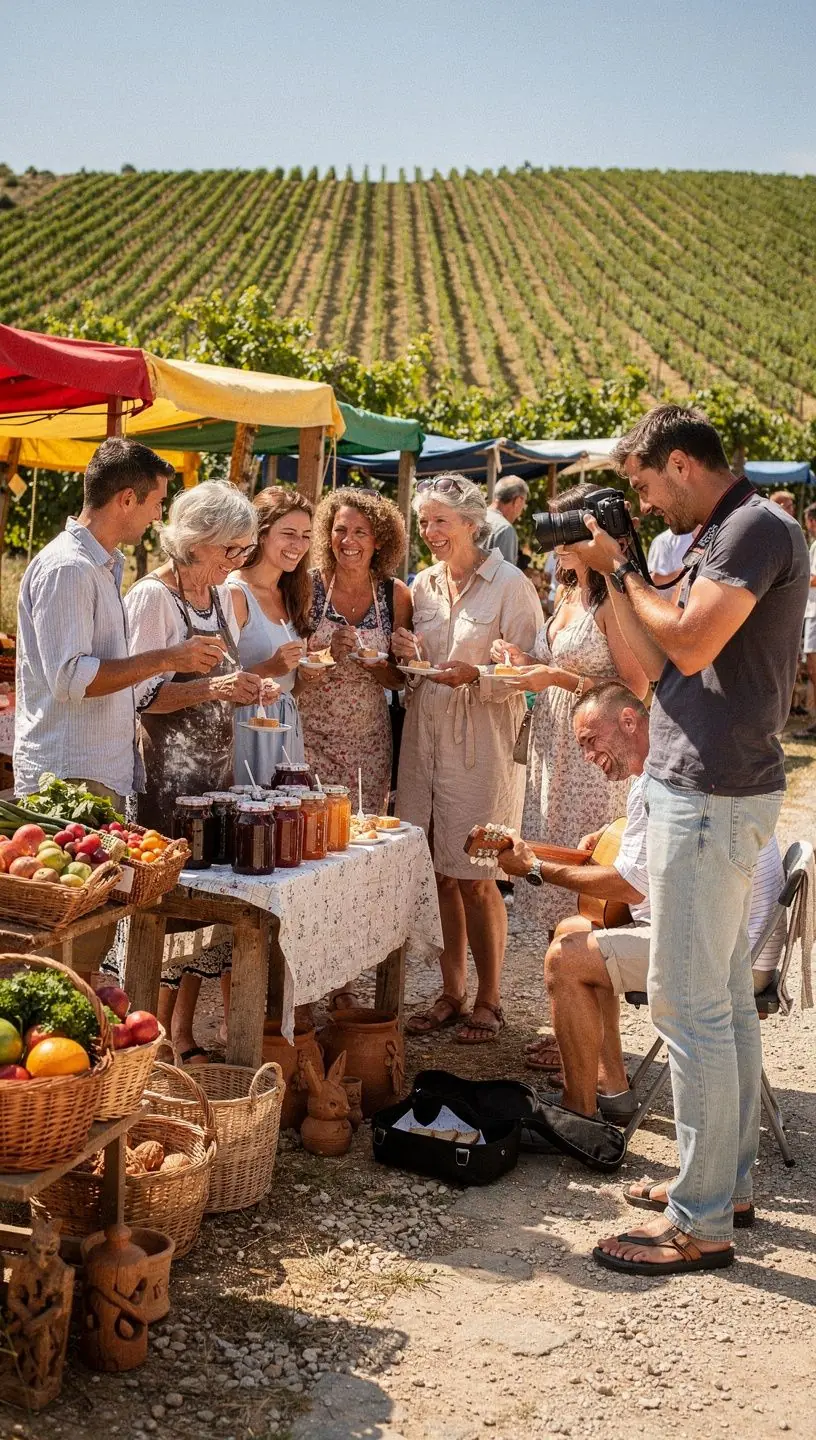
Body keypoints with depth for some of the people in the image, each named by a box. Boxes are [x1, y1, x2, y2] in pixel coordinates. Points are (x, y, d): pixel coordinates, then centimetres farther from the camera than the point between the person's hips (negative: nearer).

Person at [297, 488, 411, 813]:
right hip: (311, 735, -2)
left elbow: (398, 680, 6)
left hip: (369, 742, 2)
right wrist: (328, 652, -20)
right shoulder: (309, 586, -6)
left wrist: (374, 664, -14)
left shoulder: (395, 595, 0)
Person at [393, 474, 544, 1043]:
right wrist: (406, 656, -2)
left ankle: (489, 1000, 14)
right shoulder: (423, 585, 11)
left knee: (475, 878, 0)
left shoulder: (511, 585, -8)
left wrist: (476, 676, -25)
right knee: (443, 875, 10)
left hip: (482, 746, -5)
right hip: (426, 740, 5)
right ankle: (453, 992, 22)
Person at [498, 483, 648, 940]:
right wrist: (527, 661, 5)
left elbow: (636, 688, -18)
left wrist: (557, 678, -20)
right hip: (554, 748, 9)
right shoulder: (571, 595, 14)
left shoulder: (613, 601, -14)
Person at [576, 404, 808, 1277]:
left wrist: (622, 568, -8)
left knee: (689, 1006, -7)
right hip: (704, 788, 10)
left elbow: (690, 645, -22)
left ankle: (700, 1224, -1)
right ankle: (728, 1180, 26)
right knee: (726, 998, 15)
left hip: (711, 796, -10)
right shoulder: (720, 538, 17)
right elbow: (659, 665, 14)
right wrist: (607, 579, 7)